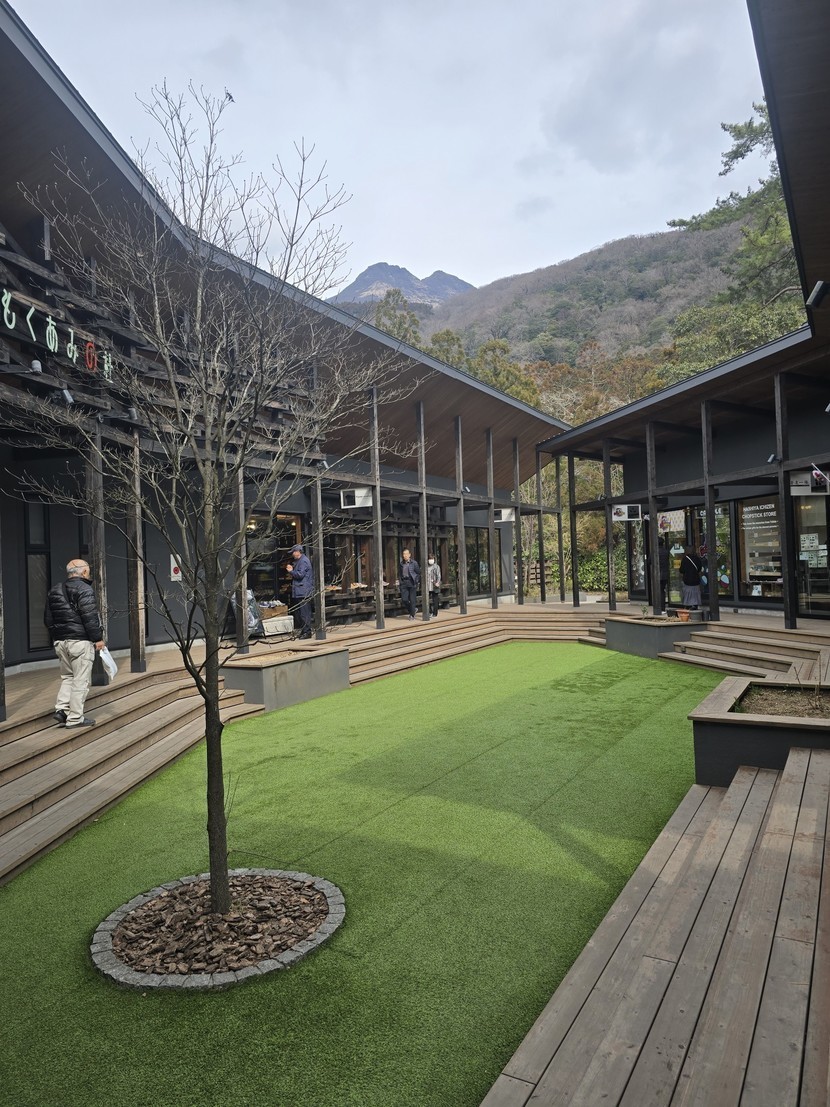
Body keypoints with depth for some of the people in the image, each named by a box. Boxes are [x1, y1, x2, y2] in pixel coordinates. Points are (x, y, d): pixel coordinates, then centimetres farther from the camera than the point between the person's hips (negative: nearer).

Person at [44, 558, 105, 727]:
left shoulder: (54, 591, 14)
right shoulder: (84, 589, -11)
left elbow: (48, 619, 18)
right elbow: (90, 618, -17)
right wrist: (98, 638, -10)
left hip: (60, 641, 8)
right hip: (80, 641, -8)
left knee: (67, 676, 20)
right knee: (81, 680, -1)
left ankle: (62, 708, 7)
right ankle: (75, 718, 2)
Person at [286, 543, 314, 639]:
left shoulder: (303, 561, -13)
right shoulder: (298, 561, 21)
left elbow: (300, 574, -20)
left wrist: (291, 571, -6)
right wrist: (291, 569, 11)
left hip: (303, 592, -11)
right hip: (299, 592, 11)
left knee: (304, 613, -9)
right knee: (297, 612, 14)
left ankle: (307, 632, -6)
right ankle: (301, 630, 21)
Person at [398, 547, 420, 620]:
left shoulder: (414, 563, -2)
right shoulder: (401, 564, 10)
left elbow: (419, 573, 0)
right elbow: (399, 573, 21)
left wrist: (417, 581, -5)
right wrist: (400, 581, 10)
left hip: (412, 583, -4)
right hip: (404, 583, 4)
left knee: (412, 600, 0)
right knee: (404, 599, -2)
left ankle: (412, 615, 12)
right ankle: (413, 609, 23)